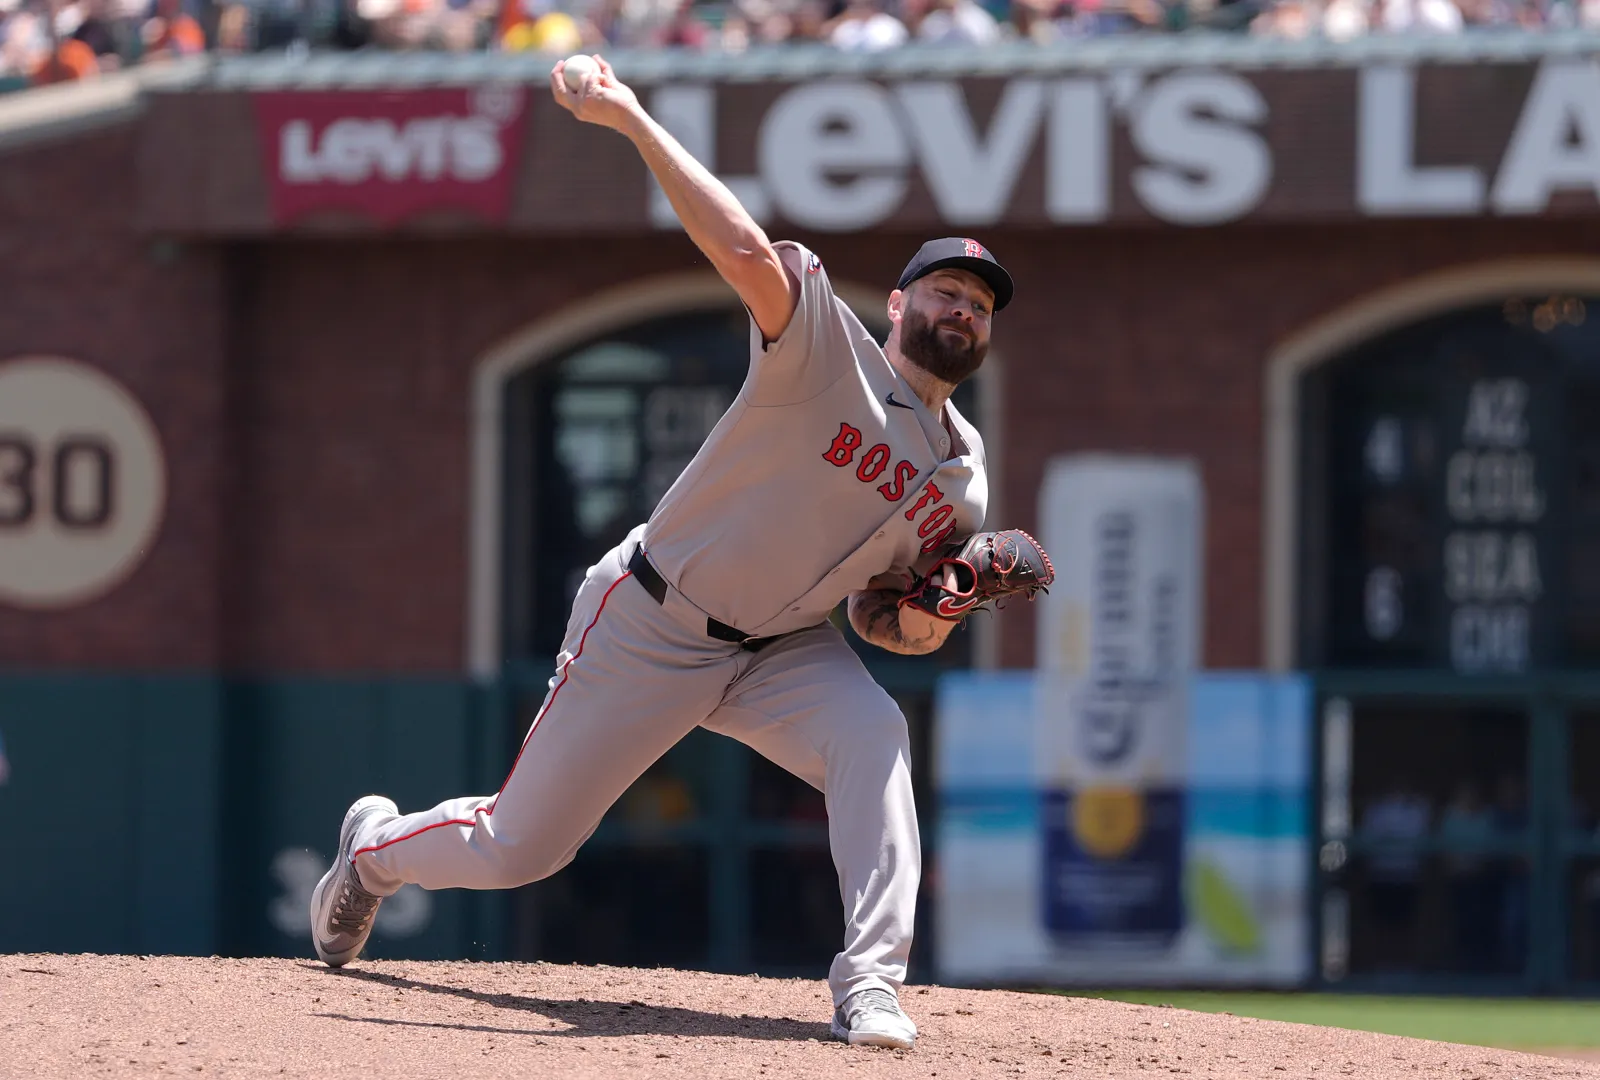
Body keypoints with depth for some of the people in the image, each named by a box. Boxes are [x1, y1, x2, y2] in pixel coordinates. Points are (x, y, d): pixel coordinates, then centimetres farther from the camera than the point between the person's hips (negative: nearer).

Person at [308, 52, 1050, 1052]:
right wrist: (631, 119, -37)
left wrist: (923, 621, -13)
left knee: (872, 735, -30)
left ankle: (870, 985, -32)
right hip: (652, 627, -4)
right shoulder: (828, 350, -17)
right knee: (517, 850, 6)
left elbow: (882, 607, 11)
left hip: (784, 649, 4)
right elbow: (746, 253, -33)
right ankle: (377, 845, 40)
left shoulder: (964, 474, 2)